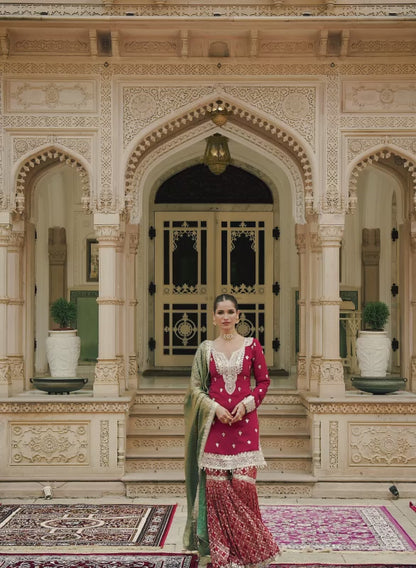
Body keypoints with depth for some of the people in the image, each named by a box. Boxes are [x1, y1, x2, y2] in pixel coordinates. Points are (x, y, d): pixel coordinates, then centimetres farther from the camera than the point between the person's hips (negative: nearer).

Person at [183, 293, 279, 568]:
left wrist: (247, 404, -8)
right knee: (216, 485, 1)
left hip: (244, 421, -1)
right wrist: (215, 407, -8)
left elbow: (264, 380, 7)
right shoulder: (206, 349, 7)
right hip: (214, 422, 1)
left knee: (243, 483, -5)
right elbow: (196, 386, 7)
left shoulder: (251, 345, 4)